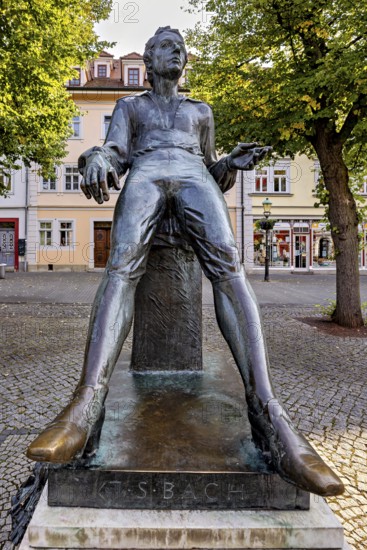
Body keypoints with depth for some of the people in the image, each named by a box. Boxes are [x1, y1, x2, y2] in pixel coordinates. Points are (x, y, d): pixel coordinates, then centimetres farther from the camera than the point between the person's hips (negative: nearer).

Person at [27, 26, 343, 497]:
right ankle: (87, 403, -46)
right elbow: (115, 154, 12)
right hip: (144, 175, 0)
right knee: (122, 265, -34)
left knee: (226, 265, -33)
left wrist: (235, 162, 6)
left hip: (193, 177, 1)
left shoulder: (200, 111, 36)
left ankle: (265, 410, -44)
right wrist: (96, 159, -14)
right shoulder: (129, 106, 31)